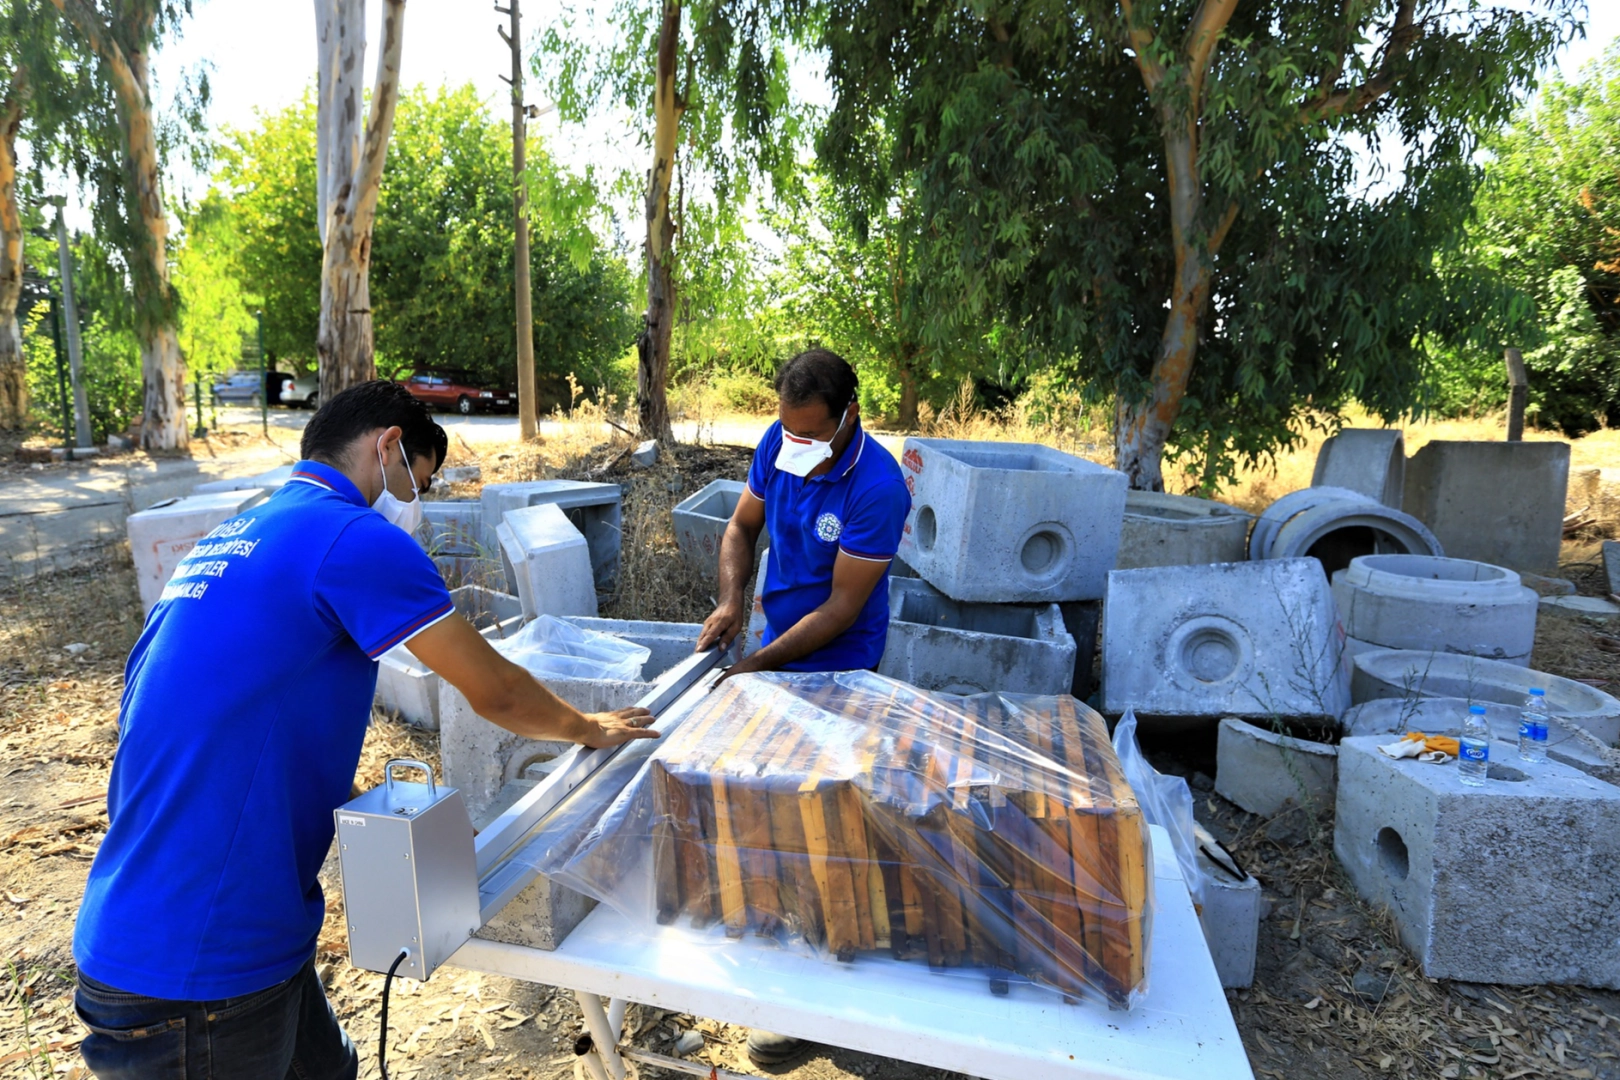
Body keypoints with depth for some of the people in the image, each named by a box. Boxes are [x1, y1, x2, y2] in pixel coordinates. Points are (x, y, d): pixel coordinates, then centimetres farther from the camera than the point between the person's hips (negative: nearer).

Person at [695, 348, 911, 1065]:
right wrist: (731, 601, -11)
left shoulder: (876, 487, -27)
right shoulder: (778, 443, -7)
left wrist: (755, 666, -22)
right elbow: (742, 527, 6)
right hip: (777, 640, 7)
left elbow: (841, 609, -23)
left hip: (834, 668, -7)